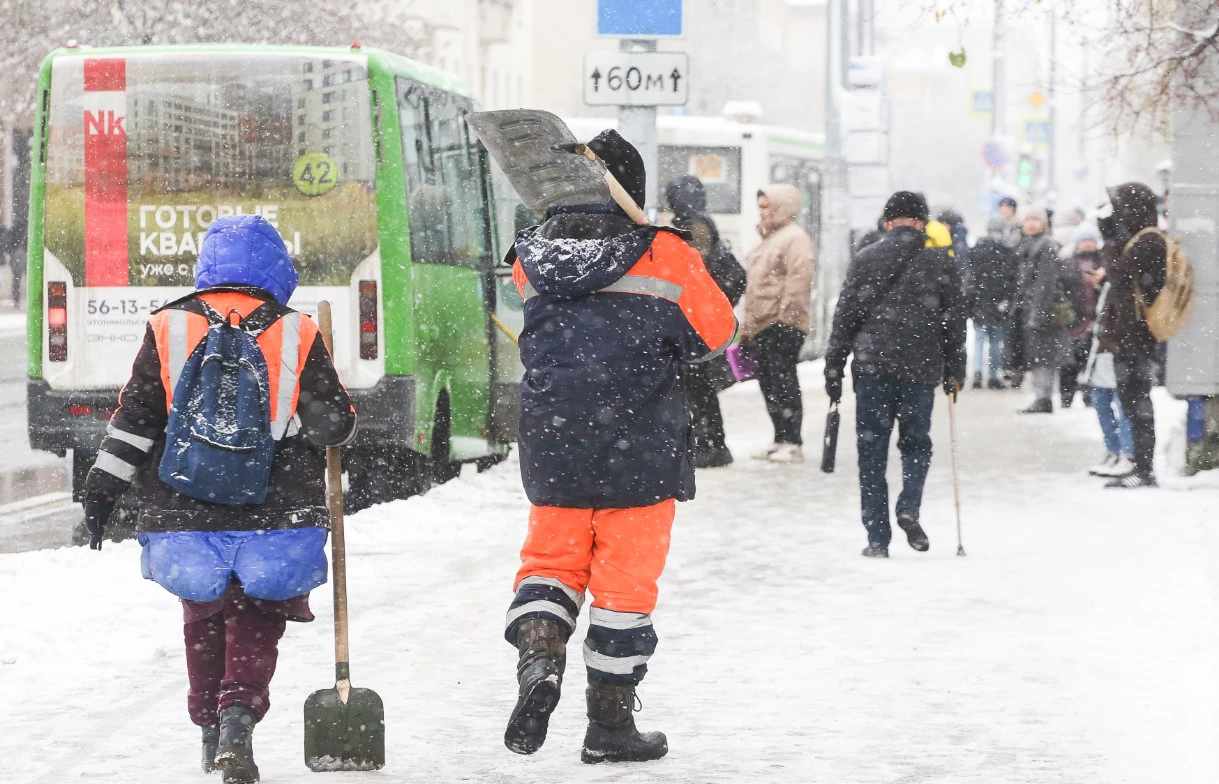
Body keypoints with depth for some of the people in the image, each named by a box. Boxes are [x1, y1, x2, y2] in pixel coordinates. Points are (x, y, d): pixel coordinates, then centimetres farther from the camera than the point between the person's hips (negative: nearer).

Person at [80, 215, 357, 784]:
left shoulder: (168, 328, 1)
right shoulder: (296, 333, -1)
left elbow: (133, 419, 1)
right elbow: (333, 423, 1)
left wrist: (102, 490, 6)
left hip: (186, 517, 1)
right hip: (276, 516, -1)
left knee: (204, 618, 20)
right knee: (258, 621, 9)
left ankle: (211, 731, 22)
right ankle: (239, 716, -14)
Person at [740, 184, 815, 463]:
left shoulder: (795, 238, -9)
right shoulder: (768, 238, 23)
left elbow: (799, 278, -19)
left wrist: (786, 312, -23)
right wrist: (748, 326, 25)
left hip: (783, 325, -10)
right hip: (761, 325, 10)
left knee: (783, 383, -10)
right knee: (768, 383, 10)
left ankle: (792, 443, -9)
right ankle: (780, 440, 16)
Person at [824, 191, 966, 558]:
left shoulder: (865, 259, 3)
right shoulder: (940, 262, 4)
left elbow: (845, 317, 3)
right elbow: (955, 320, 7)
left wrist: (833, 369, 8)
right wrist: (954, 371, 16)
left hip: (872, 366, 0)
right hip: (922, 369, 0)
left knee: (872, 451, 5)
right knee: (916, 442, 17)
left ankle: (877, 538, 1)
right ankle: (909, 508, -9)